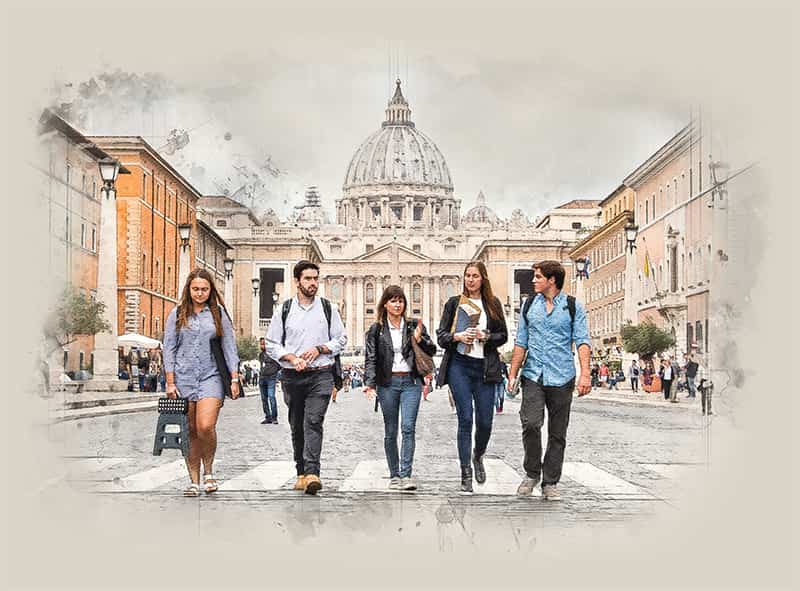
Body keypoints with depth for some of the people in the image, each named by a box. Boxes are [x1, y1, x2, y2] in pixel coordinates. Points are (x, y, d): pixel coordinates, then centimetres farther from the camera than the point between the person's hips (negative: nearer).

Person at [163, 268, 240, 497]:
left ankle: (208, 471, 5)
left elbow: (229, 347, 9)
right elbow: (169, 348, 6)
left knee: (206, 427, -17)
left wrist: (234, 379, 2)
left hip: (210, 377, -1)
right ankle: (193, 480, 12)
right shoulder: (177, 314, 8)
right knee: (190, 431, 3)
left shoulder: (218, 313, 8)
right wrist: (170, 382, -1)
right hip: (183, 377, 1)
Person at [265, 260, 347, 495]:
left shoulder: (328, 309, 7)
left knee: (313, 421, -16)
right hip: (292, 377, 2)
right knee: (297, 426, 8)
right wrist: (292, 358, -9)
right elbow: (271, 344, 7)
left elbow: (341, 339, 11)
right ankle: (301, 473, 19)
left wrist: (320, 349, -6)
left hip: (321, 375, -2)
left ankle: (312, 473, -24)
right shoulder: (284, 310, 6)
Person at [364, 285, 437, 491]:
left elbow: (431, 351, 7)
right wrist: (370, 383, -13)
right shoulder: (376, 330, 5)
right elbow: (370, 359, 1)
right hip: (387, 383, 0)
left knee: (408, 427, -13)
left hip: (411, 382, 0)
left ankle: (406, 475, -14)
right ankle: (394, 475, 14)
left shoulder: (414, 326, 8)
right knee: (390, 432, 5)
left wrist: (419, 339, -12)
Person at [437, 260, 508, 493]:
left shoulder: (493, 303, 10)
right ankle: (466, 474, 1)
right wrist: (458, 336, -13)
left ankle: (478, 457, 32)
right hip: (459, 365, -1)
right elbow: (441, 335, 6)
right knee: (465, 419, -5)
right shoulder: (454, 303, 7)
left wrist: (485, 337, -9)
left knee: (485, 421, 1)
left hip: (484, 367, 1)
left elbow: (503, 335, 9)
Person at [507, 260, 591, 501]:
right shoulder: (529, 306, 13)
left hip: (562, 379, -1)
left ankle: (550, 484, 13)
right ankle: (531, 473, 4)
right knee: (530, 424, -16)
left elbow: (582, 341, -3)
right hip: (533, 376, 1)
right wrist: (513, 374, 9)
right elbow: (521, 343, 15)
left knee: (557, 434, 3)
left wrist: (585, 374, -15)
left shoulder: (573, 307, 4)